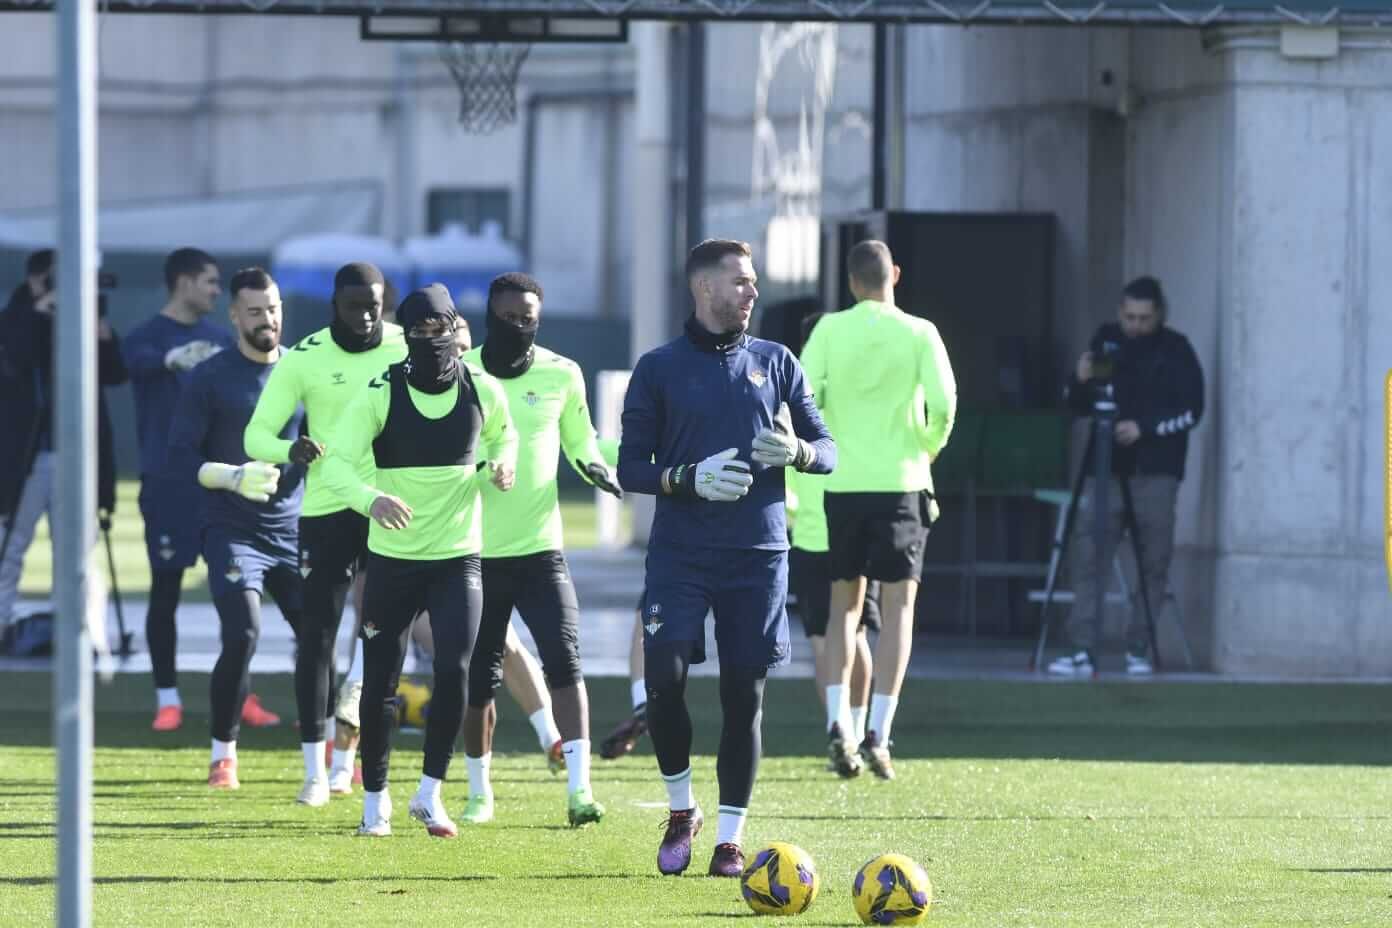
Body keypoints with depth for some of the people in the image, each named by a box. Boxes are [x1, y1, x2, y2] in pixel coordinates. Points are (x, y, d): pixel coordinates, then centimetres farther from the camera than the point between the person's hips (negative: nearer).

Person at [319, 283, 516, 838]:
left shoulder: (483, 392, -2)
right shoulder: (379, 395, -10)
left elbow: (503, 434, 20)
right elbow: (336, 465, -17)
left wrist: (503, 461, -4)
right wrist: (371, 498, -38)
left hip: (458, 558, 1)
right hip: (393, 558, -1)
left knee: (454, 672, -16)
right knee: (379, 685, 4)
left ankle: (430, 793, -1)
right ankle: (374, 800, 22)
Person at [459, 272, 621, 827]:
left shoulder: (561, 375, 2)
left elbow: (579, 439, 16)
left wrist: (595, 466, -4)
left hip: (539, 547, 0)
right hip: (477, 551, 1)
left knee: (564, 659, -16)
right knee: (478, 677, 7)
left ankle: (579, 787, -18)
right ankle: (479, 791, 23)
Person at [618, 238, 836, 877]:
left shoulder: (775, 362, 10)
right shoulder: (659, 368, 4)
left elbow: (827, 451, 12)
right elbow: (630, 469, 3)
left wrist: (797, 452, -10)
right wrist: (690, 478, -14)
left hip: (757, 557, 2)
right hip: (680, 554, -2)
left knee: (744, 694, 0)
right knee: (664, 680, -13)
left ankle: (730, 837, 8)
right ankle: (681, 810, 10)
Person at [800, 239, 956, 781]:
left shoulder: (830, 330, -1)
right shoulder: (918, 333, -3)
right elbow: (943, 401, -11)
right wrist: (928, 449, 8)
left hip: (842, 484, 1)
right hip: (901, 482, -1)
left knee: (844, 603, 14)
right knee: (897, 608, 3)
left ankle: (838, 722, -2)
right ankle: (877, 735, -6)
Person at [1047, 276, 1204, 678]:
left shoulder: (1175, 350, 2)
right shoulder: (1106, 341, 10)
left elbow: (1191, 410, -4)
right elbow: (1076, 405, 14)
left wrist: (1145, 428, -16)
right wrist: (1081, 381, -7)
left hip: (1155, 473, -2)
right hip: (1107, 468, 2)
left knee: (1152, 565, -3)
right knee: (1087, 559, -8)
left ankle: (1139, 650, 5)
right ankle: (1083, 650, -11)